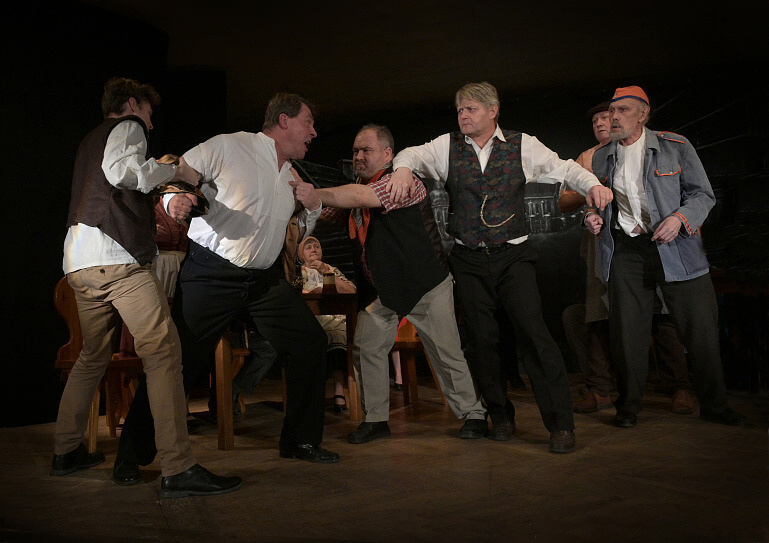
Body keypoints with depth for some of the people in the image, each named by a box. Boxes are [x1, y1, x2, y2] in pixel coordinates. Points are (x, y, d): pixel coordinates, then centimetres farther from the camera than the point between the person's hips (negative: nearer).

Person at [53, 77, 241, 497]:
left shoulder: (91, 140, 32)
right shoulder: (128, 127, 5)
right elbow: (119, 169, -16)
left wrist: (159, 180, 39)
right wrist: (172, 170, -5)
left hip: (78, 260, 10)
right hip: (115, 256, -10)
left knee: (93, 356, 20)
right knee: (163, 351, -15)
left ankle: (66, 451, 26)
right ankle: (178, 469, -21)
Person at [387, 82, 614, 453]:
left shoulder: (522, 146, 3)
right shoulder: (447, 147, 7)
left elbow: (563, 169, 4)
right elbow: (412, 155, 7)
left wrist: (592, 184, -14)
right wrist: (404, 168, -17)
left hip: (512, 255, -2)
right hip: (468, 260, 2)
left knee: (533, 332, -12)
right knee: (481, 339, 7)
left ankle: (560, 424, -5)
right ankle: (500, 415, 24)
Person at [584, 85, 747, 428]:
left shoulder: (675, 147, 2)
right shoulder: (601, 157, 12)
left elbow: (703, 193, 3)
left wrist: (680, 217, -15)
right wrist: (593, 217, 0)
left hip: (675, 246, -2)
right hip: (625, 249, 2)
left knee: (700, 328, -1)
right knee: (627, 332, 0)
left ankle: (714, 406, 15)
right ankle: (628, 408, 14)